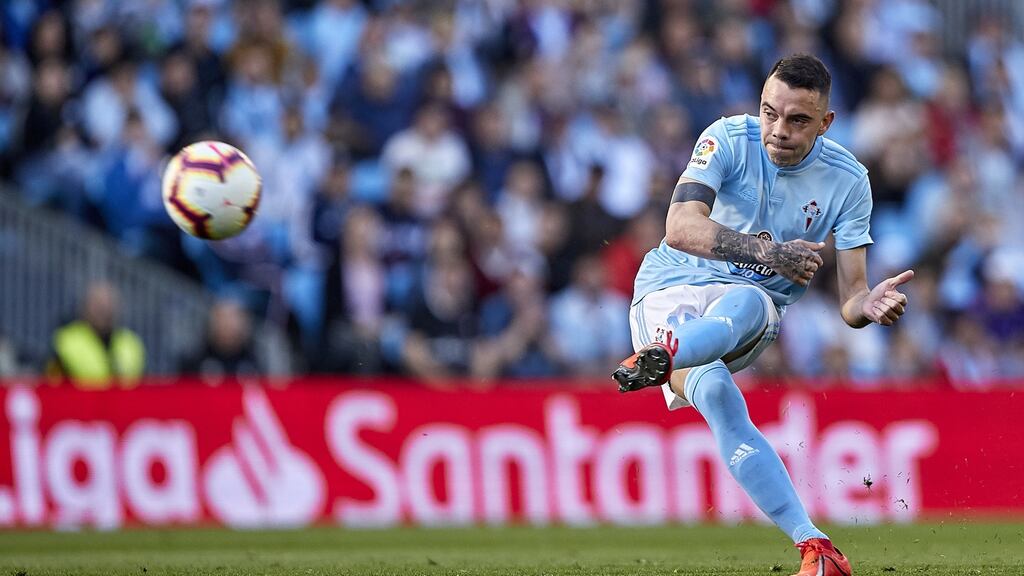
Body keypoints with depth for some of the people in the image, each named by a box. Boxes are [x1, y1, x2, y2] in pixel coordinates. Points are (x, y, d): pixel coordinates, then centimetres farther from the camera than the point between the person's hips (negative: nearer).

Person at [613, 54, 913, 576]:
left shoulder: (847, 180, -4)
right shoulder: (730, 140, -9)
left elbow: (849, 297, -5)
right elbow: (680, 228, -24)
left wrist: (869, 305, -30)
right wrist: (769, 252, -36)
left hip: (754, 302, 2)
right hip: (668, 293, -2)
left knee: (744, 305, -36)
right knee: (715, 392, -31)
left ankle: (660, 357, -68)